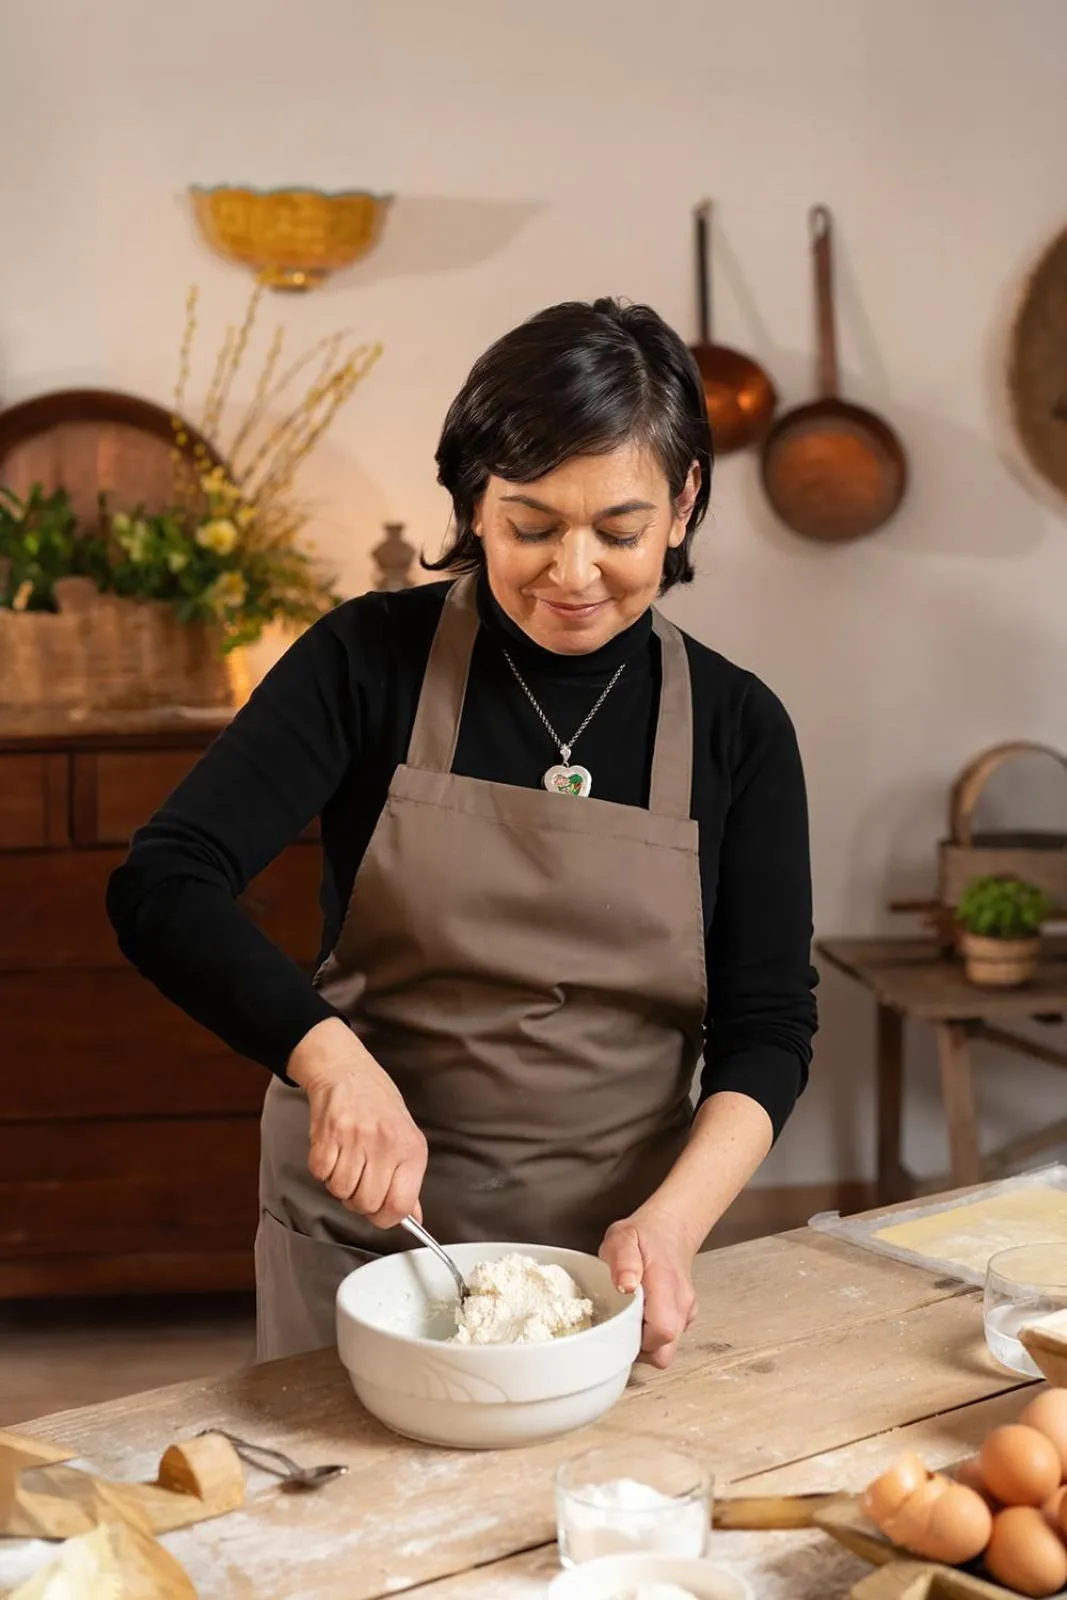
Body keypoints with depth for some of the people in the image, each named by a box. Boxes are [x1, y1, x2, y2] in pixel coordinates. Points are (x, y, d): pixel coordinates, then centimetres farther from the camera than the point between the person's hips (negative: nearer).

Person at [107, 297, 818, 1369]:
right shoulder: (374, 660, -9)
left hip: (612, 1250, 1)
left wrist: (672, 1219, -20)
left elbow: (767, 1027, -4)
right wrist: (331, 1058, -32)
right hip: (358, 1238, -1)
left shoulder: (736, 727, -4)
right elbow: (162, 887, -17)